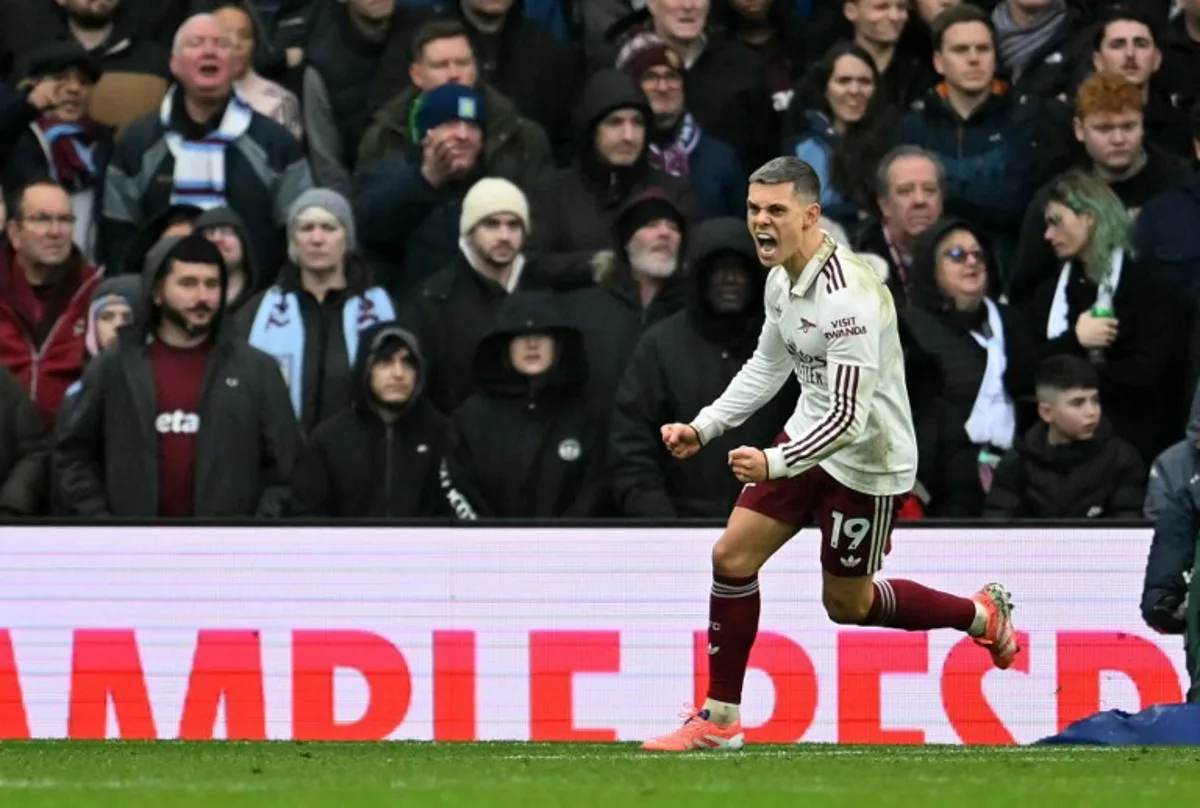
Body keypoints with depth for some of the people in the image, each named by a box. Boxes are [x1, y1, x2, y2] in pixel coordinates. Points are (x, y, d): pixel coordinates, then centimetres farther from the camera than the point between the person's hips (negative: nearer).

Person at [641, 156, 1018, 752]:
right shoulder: (782, 277, 0)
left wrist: (775, 464, -39)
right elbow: (769, 364, 18)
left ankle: (983, 614, 31)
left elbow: (849, 417, -31)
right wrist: (704, 427, 11)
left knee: (846, 603, 7)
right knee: (732, 556, -2)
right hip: (809, 435, 8)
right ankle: (720, 719, 8)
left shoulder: (848, 296, -29)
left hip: (867, 459, -8)